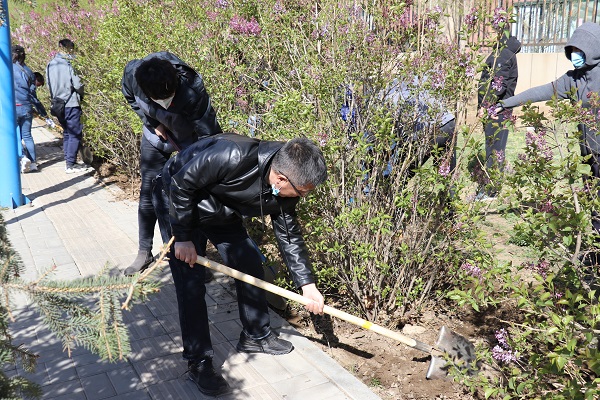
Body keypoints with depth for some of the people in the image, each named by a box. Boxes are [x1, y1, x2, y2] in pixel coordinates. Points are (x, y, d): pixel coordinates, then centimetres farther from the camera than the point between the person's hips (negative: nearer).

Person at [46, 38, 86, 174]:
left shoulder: (50, 65, 7)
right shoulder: (66, 65, -15)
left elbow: (49, 85, 11)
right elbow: (78, 85, -16)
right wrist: (81, 95, 3)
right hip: (71, 104, -8)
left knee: (67, 133, 18)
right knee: (75, 134, -1)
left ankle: (68, 162, 20)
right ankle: (71, 165, -2)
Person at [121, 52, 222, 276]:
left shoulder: (193, 91, -41)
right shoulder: (132, 73, -29)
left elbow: (209, 135, -35)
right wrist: (151, 123, -12)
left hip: (189, 145, -3)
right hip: (155, 139, 4)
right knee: (148, 195, 8)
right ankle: (144, 253, 23)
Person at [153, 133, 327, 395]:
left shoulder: (284, 191, -18)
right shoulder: (230, 155, -41)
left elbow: (289, 235, -5)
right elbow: (181, 185, -29)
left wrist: (307, 284, -7)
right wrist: (183, 237, -22)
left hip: (221, 212, 6)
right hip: (177, 201, -6)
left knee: (251, 266, 6)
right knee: (191, 283, -8)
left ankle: (256, 336, 26)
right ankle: (198, 363, 7)